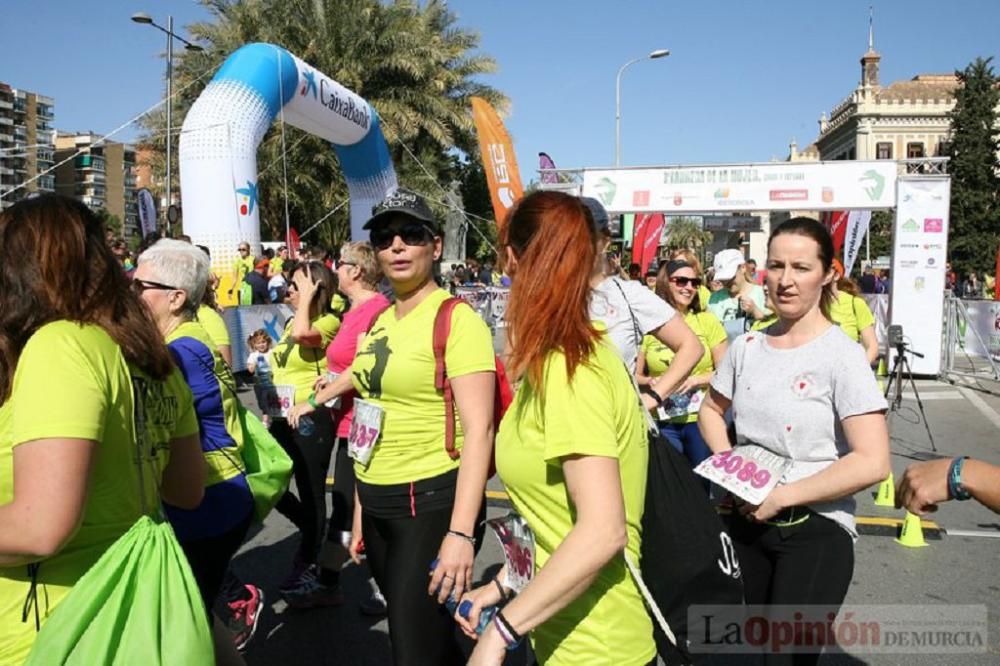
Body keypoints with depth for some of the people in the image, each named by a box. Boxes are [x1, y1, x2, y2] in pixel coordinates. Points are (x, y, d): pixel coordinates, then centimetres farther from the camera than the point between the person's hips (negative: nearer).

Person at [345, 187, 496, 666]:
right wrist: (361, 507, 16)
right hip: (378, 503, 8)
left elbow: (478, 430, -20)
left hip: (432, 501, -7)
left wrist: (461, 531, -26)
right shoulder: (378, 321, 10)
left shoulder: (457, 319, -13)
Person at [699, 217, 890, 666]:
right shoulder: (746, 346, 1)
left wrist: (781, 496, -19)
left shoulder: (842, 356, -15)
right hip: (746, 520, 5)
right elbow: (712, 410, 17)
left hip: (816, 531, -5)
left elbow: (872, 463, -21)